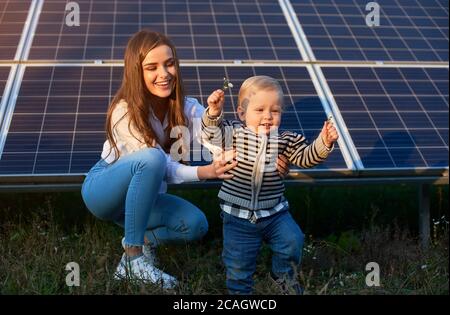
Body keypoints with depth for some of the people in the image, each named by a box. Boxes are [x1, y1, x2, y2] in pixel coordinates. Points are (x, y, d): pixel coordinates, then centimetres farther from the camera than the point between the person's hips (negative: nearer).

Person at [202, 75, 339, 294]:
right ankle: (240, 289, 34)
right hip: (238, 215, -2)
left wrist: (323, 143, -23)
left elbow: (306, 157, -6)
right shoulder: (234, 134, -10)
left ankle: (283, 275, 20)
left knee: (292, 242, -11)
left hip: (274, 212, 2)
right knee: (238, 261, 2)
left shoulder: (286, 140, -3)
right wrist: (214, 113, -40)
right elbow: (212, 135, -22)